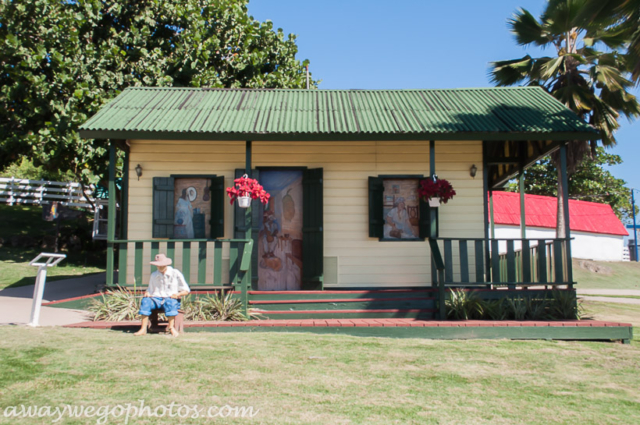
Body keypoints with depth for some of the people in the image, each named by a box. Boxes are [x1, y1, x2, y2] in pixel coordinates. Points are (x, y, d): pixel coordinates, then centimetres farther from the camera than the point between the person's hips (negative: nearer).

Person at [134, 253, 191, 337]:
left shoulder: (176, 274, 3)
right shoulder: (154, 275, 16)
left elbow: (186, 290, 3)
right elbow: (150, 289, 25)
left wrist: (178, 294, -17)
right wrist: (147, 293, 0)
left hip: (171, 298, -3)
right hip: (156, 299, 3)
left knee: (170, 302, -39)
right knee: (145, 300, -28)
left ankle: (171, 327, -39)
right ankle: (143, 329, -34)